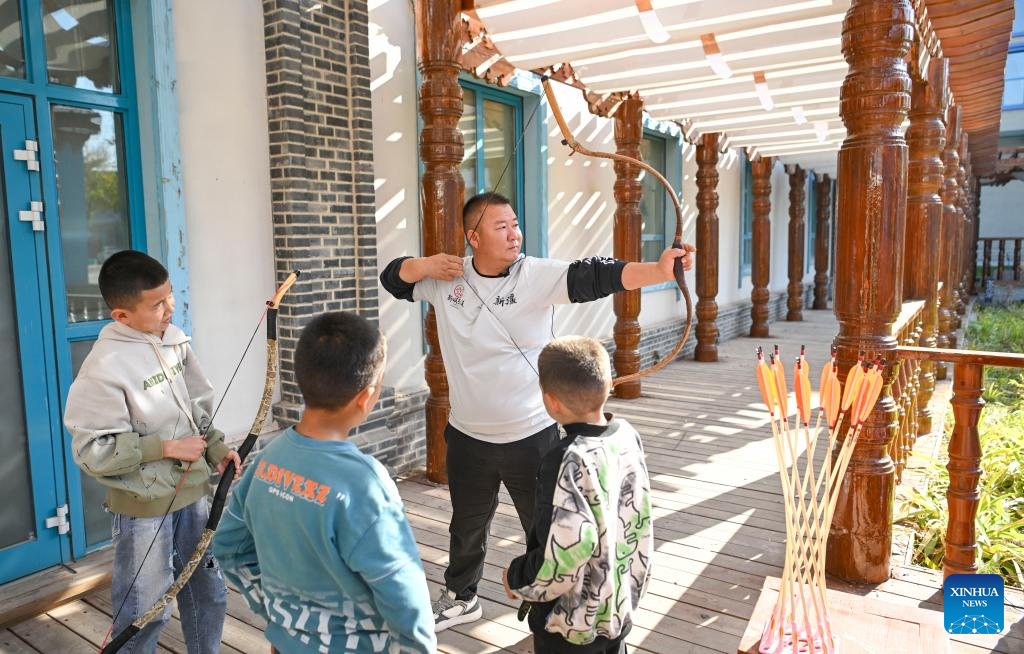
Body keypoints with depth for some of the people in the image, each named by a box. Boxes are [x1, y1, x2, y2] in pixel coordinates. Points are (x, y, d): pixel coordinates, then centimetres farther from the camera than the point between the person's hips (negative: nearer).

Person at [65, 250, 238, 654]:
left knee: (209, 591, 20)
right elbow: (93, 451, -19)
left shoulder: (174, 340, -2)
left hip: (193, 492, 6)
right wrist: (167, 447, -19)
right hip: (144, 505, -6)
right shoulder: (105, 367, -21)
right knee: (146, 610, 10)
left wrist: (215, 448, -4)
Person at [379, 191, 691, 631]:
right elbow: (394, 278, 12)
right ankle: (461, 598, 51)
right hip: (468, 437, 4)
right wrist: (426, 265, -10)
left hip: (532, 436, -3)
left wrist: (659, 270, -44)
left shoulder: (538, 275, -14)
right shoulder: (447, 278, -3)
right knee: (466, 526, 25)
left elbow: (594, 277, -29)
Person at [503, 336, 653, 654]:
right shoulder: (628, 436, -9)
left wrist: (516, 579, -14)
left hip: (573, 621, -6)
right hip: (621, 605, 6)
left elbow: (568, 552, -29)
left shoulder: (567, 460, -30)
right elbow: (640, 518, 3)